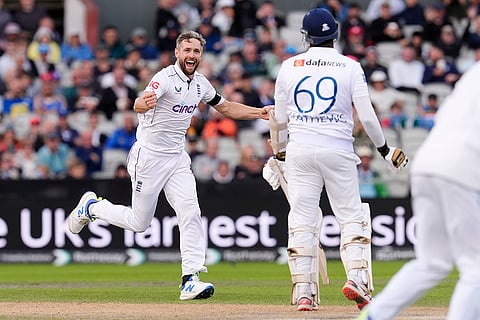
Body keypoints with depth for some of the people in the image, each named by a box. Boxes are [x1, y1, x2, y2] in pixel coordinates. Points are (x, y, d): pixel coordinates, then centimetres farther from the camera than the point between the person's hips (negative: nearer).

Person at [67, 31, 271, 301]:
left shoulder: (201, 84, 5)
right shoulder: (166, 78, -20)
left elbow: (225, 107, 21)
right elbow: (139, 104, -38)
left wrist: (259, 113, 9)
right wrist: (145, 103, -62)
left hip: (178, 158, 6)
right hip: (149, 155, -6)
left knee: (190, 213, -11)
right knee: (139, 222, 3)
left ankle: (191, 279, -14)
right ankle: (92, 206, 29)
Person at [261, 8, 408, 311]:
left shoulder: (289, 67, 6)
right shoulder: (350, 67, 0)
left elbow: (280, 119, 11)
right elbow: (367, 116, -2)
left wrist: (279, 154, 24)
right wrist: (384, 148, 12)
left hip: (300, 151, 2)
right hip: (338, 150, -2)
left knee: (302, 221, 3)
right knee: (352, 217, 7)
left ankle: (303, 292, 0)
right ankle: (356, 277, -10)